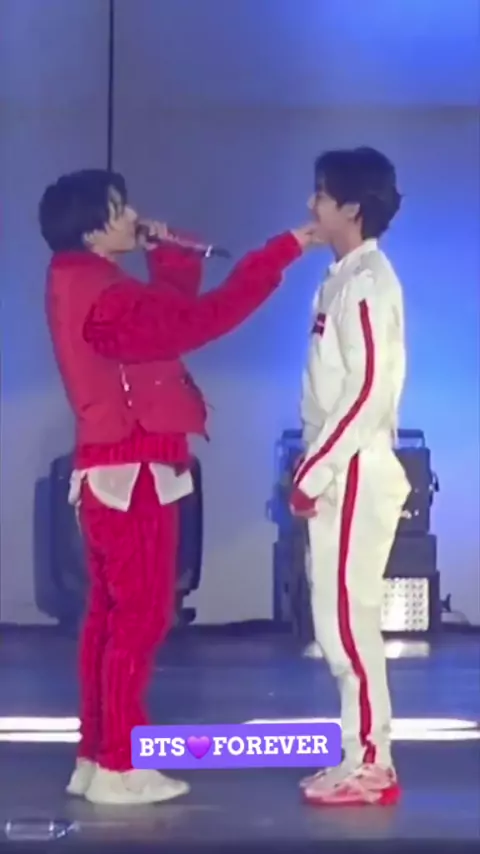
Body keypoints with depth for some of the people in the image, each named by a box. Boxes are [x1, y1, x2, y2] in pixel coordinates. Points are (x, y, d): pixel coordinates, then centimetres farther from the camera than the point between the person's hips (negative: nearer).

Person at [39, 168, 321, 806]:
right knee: (141, 616, -5)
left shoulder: (84, 287, 12)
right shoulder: (103, 298, -21)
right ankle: (117, 769, 0)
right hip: (134, 471, -10)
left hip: (113, 468, 10)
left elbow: (173, 318, 18)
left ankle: (95, 758, 18)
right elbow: (205, 319, -24)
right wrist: (283, 251, -21)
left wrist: (171, 254, 10)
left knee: (112, 614, 13)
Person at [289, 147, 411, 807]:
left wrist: (314, 471, -18)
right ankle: (363, 756, 17)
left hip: (353, 472, -10)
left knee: (346, 615, -6)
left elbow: (368, 389, -21)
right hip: (341, 470, 10)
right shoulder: (346, 277, 15)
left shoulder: (368, 282, -14)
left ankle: (369, 763, 0)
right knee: (341, 618, 11)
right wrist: (314, 467, 14)